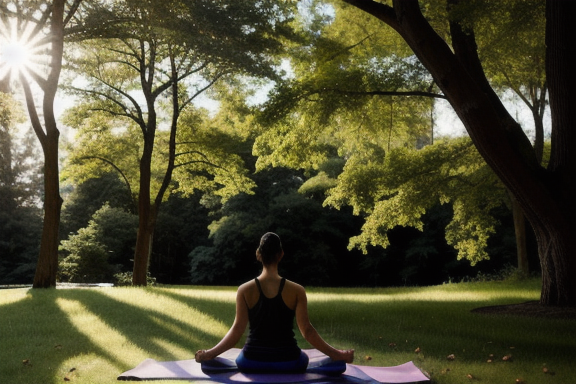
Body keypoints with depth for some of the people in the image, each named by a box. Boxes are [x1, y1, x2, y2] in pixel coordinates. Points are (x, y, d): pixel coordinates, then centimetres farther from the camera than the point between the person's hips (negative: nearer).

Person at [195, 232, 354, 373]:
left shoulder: (245, 290, -6)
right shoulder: (296, 291, -7)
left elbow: (237, 330, -11)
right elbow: (307, 331, -9)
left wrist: (209, 353, -3)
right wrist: (337, 354, -3)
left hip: (252, 362, 1)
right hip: (288, 362, 0)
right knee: (302, 357, 35)